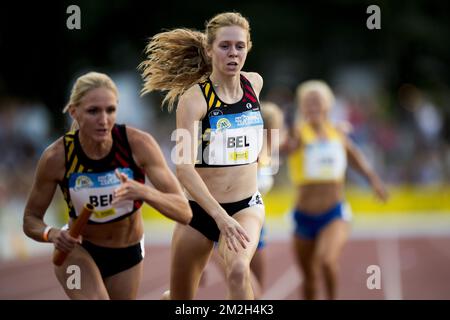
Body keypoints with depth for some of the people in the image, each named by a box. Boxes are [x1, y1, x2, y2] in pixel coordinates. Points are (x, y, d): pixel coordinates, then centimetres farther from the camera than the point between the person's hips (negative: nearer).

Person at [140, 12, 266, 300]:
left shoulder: (255, 84, -1)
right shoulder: (193, 98, -15)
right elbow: (185, 168, -25)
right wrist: (220, 216, -35)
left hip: (246, 206, 1)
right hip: (200, 209, -1)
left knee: (239, 270, -30)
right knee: (181, 298, 13)